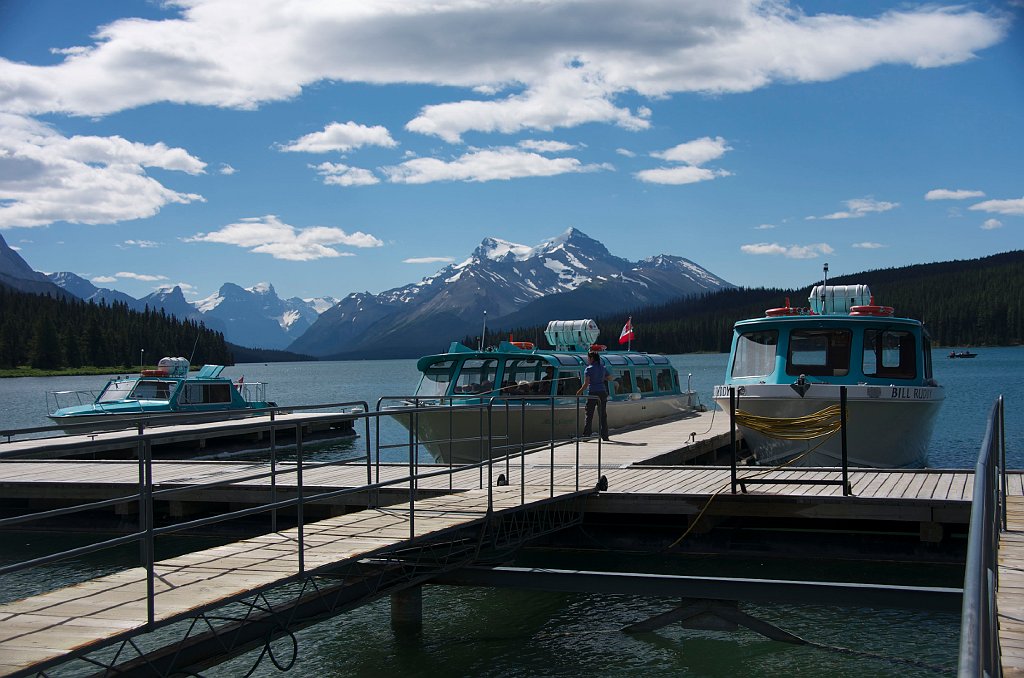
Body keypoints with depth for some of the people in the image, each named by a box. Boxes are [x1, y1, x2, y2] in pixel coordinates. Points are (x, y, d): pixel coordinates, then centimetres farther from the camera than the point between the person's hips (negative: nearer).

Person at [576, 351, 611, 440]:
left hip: (592, 393, -4)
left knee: (589, 415, 1)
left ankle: (586, 435, 0)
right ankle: (604, 435, 11)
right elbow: (610, 378, 20)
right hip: (602, 393, 5)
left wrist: (580, 392, -3)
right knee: (603, 415, 9)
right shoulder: (602, 368, 7)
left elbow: (586, 384, -15)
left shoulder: (589, 369, -9)